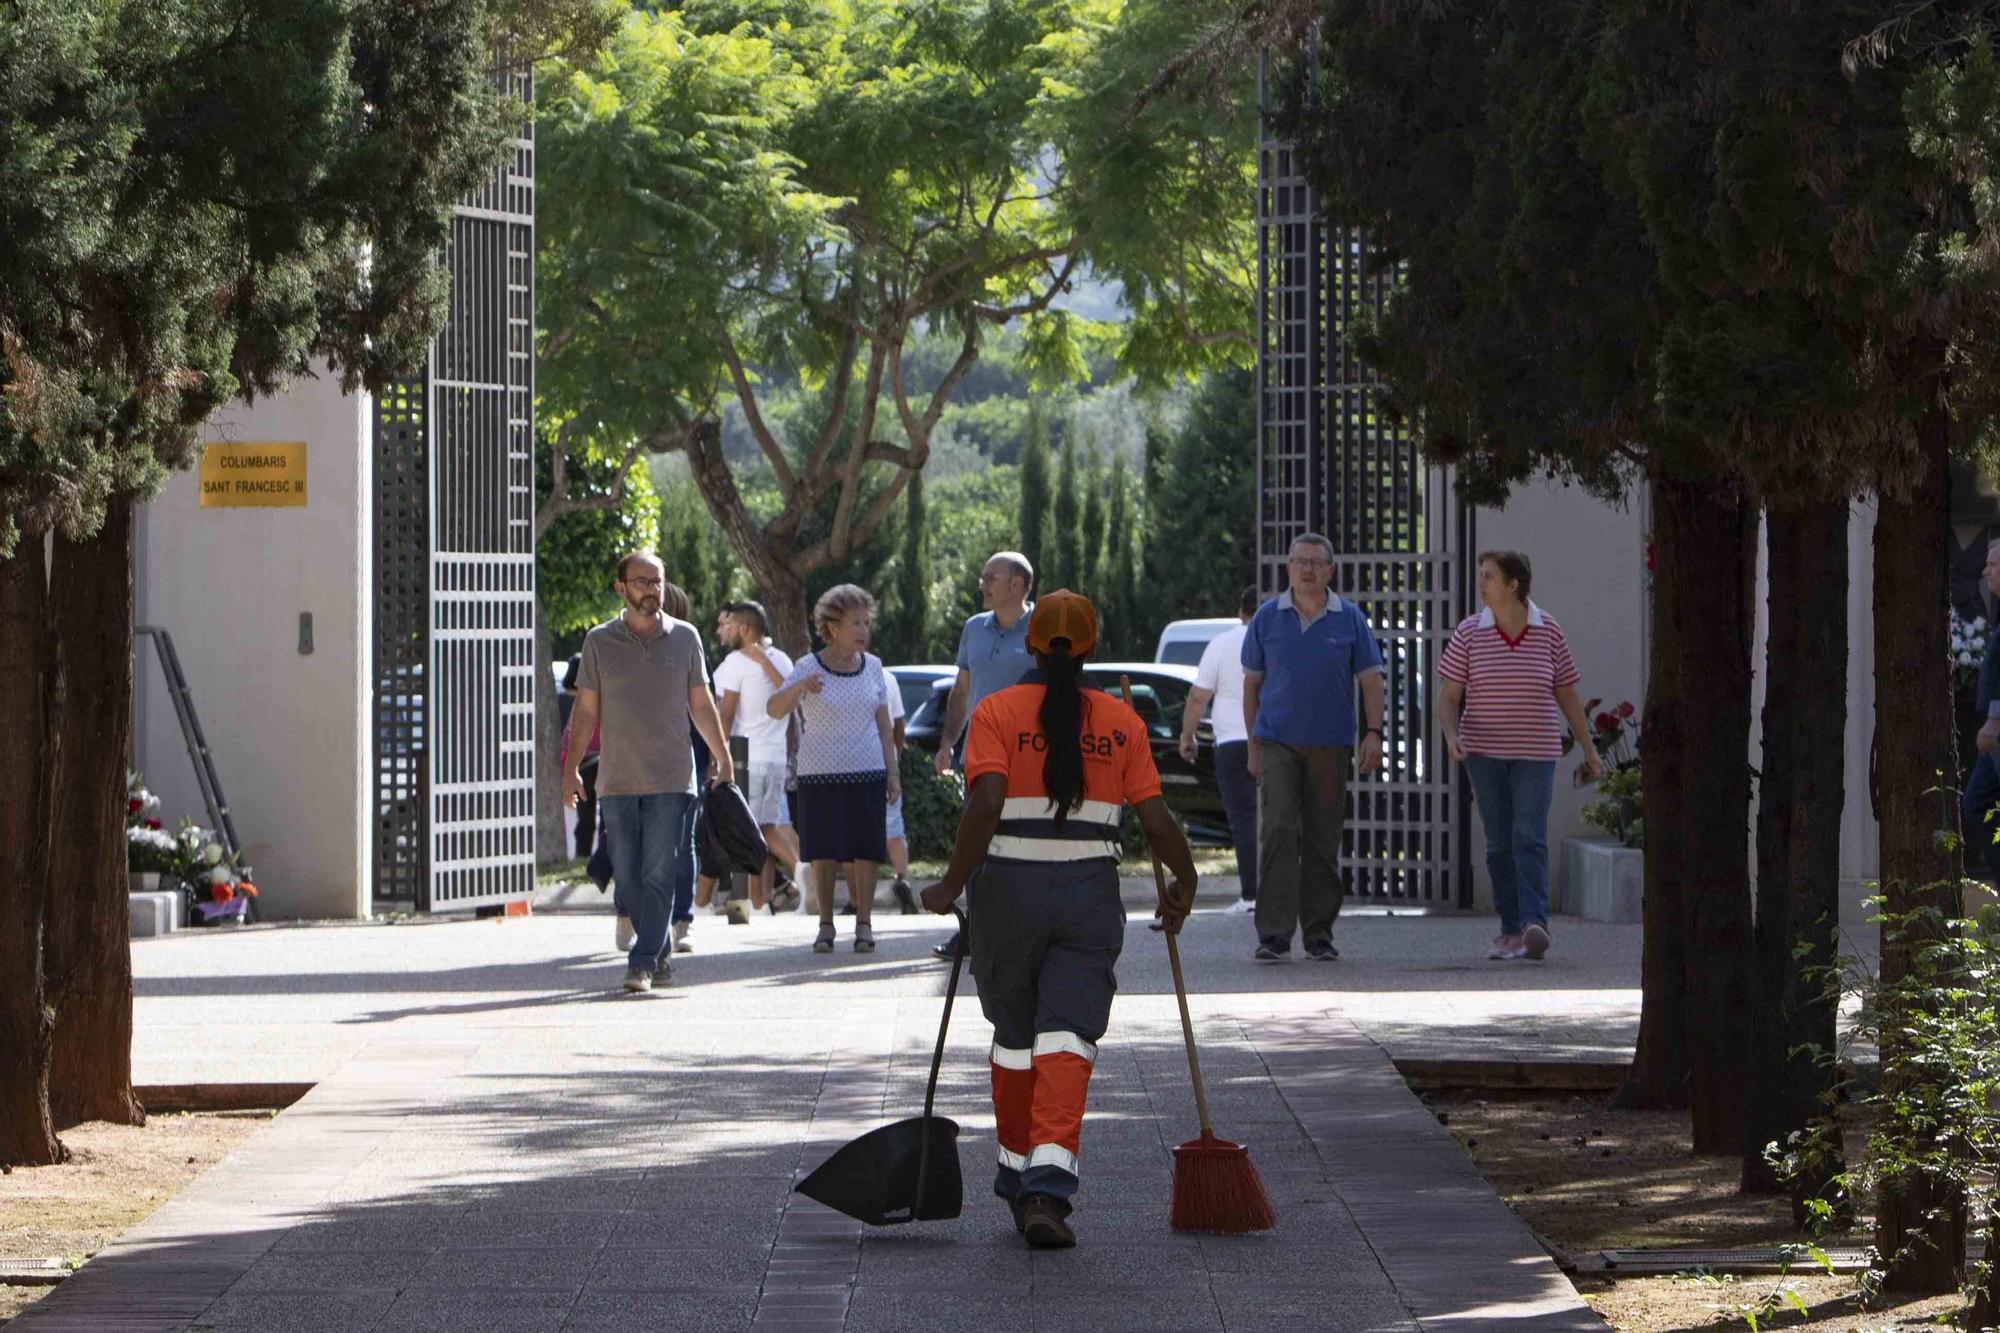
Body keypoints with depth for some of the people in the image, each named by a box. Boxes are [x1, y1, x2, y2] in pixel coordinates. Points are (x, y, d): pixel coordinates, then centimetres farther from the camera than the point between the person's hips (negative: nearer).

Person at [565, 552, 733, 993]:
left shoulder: (684, 638, 7)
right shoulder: (599, 642, 5)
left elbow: (701, 705, 14)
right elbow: (585, 710, 8)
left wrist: (723, 759, 15)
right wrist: (570, 769, 3)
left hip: (672, 779, -1)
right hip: (617, 781, 1)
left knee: (659, 874, -10)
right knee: (628, 878, 3)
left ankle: (643, 963, -11)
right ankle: (658, 955, 16)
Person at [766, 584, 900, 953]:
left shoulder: (872, 667, 8)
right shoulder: (809, 668, -4)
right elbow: (774, 709, -17)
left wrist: (892, 772, 10)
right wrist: (798, 689, -37)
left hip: (867, 773, 2)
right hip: (819, 774, -2)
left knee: (864, 852, -2)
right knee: (823, 853, 1)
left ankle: (864, 924, 5)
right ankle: (825, 925, 12)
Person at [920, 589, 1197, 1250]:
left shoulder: (997, 713, -4)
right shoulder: (1120, 722, 2)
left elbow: (985, 804, -17)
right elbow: (1155, 819, -1)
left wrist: (952, 884, -9)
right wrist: (1184, 884, 15)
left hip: (1009, 891, 0)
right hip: (1091, 895, 0)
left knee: (1014, 1036, 16)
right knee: (1068, 1037, -4)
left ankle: (1018, 1176, 27)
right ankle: (1048, 1187, -19)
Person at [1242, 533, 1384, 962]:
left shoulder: (1350, 619, 5)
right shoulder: (1267, 618, 5)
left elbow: (1370, 679, 6)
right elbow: (1251, 683, 10)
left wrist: (1374, 733, -7)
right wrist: (1252, 744, 7)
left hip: (1331, 745, 1)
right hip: (1277, 742, -1)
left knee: (1323, 839, 5)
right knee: (1277, 833, -13)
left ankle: (1319, 932, 14)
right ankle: (1274, 934, -16)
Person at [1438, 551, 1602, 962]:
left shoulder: (1548, 631, -1)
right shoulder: (1469, 633, -1)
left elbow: (1567, 694, 7)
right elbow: (1448, 694, 0)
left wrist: (1590, 751, 8)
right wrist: (1451, 736, -19)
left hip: (1535, 754, -1)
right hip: (1484, 751, 1)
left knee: (1529, 839, -15)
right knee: (1499, 844, 4)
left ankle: (1535, 926, -27)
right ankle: (1511, 931, 12)